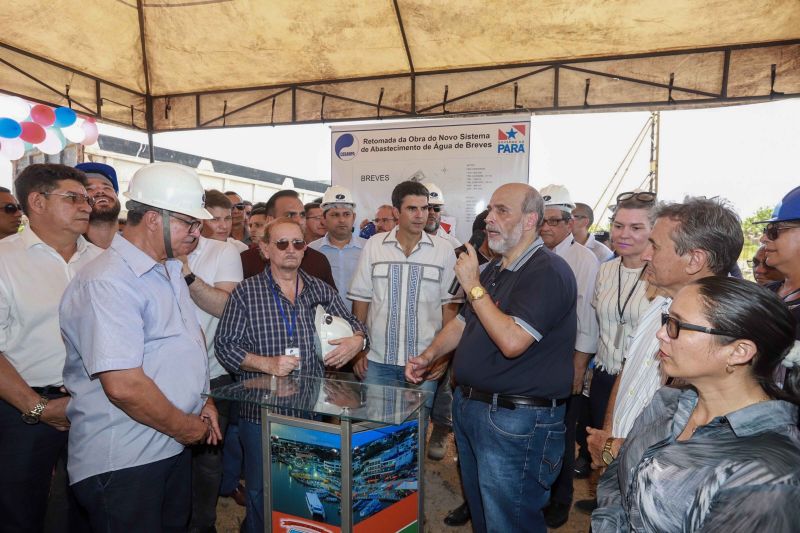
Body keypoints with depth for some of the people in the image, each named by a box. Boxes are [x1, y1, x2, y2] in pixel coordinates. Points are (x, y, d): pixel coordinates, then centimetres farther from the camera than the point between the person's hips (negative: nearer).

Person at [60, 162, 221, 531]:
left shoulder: (170, 271, 11)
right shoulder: (108, 282, -21)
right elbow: (123, 385, -28)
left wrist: (203, 402, 9)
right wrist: (185, 427, -13)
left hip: (173, 446, 9)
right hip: (122, 462, -9)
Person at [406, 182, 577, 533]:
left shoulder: (549, 271, -18)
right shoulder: (494, 269, 12)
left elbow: (511, 341, -28)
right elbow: (462, 322, 19)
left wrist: (474, 286, -21)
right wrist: (429, 356, 4)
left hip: (516, 421, -9)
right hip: (469, 406, 9)